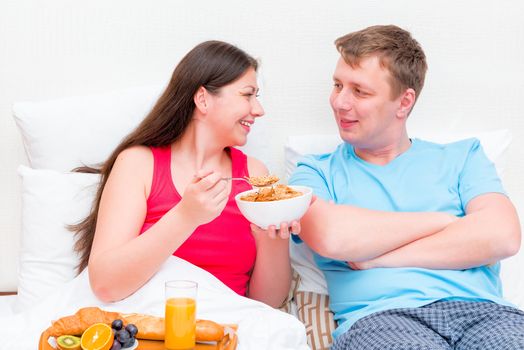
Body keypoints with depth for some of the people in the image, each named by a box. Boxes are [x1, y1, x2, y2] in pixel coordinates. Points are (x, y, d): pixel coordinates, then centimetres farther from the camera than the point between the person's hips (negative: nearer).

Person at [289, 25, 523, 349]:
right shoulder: (317, 172, 15)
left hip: (478, 309, 3)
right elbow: (330, 237, -8)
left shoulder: (462, 156, 19)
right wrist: (445, 221, 1)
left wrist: (380, 257, -3)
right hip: (376, 318, -2)